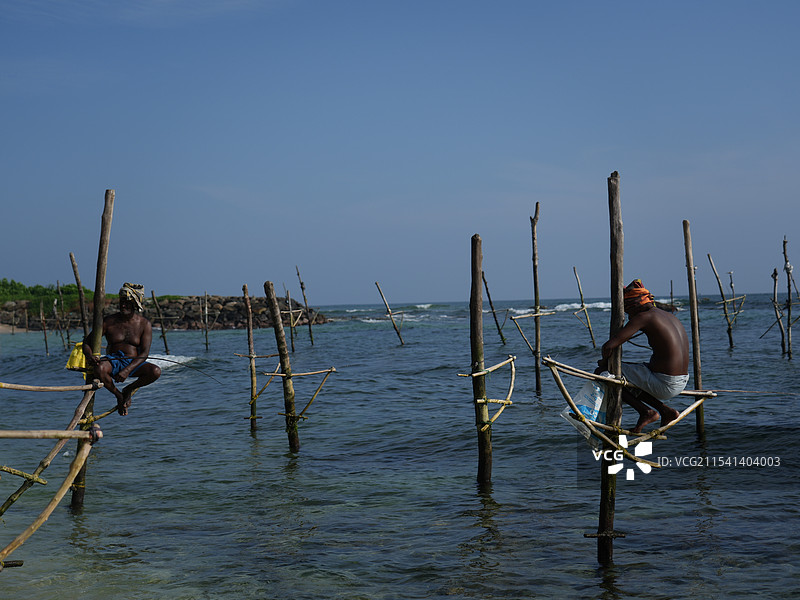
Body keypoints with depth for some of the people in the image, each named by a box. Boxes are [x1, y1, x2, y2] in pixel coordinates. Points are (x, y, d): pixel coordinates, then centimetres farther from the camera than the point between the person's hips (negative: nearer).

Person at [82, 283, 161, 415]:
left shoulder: (144, 325, -2)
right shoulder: (109, 322, -1)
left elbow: (144, 353, -10)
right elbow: (87, 342, 2)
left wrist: (127, 370, -26)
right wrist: (89, 355, -23)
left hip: (134, 364, 1)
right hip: (113, 361, 0)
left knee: (156, 371, -29)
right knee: (99, 368, -36)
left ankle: (129, 389, 2)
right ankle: (118, 395, -7)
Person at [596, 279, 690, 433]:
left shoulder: (644, 317, -11)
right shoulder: (670, 316, 15)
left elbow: (609, 346, -16)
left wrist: (604, 362, 5)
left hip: (665, 385, -9)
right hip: (682, 382, 9)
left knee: (602, 373, 1)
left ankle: (645, 412, -1)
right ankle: (665, 410, 15)